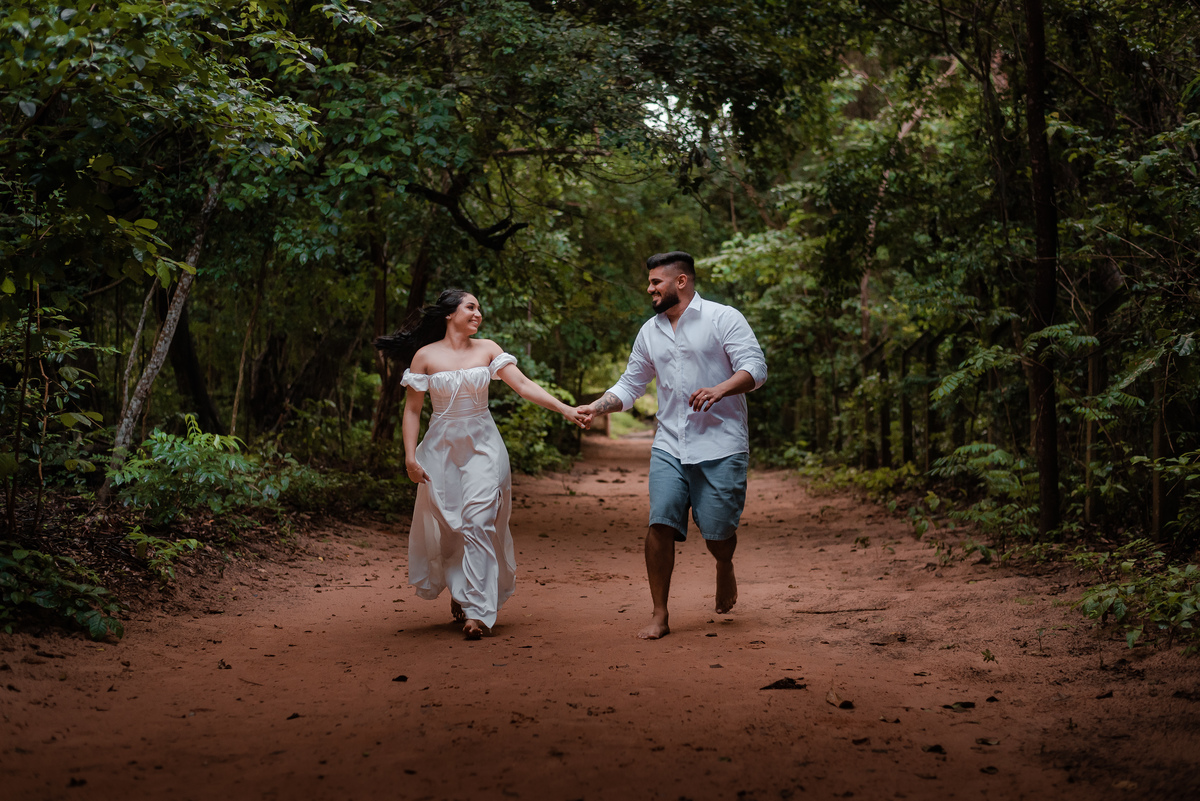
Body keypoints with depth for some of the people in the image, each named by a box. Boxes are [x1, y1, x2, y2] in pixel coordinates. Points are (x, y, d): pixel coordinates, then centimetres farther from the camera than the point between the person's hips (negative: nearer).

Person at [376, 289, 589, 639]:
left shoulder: (487, 349, 4)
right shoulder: (425, 356, -1)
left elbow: (523, 385, -3)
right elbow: (412, 410, 2)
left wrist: (564, 408, -13)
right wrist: (410, 456, -5)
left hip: (482, 446, 0)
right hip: (442, 449, 0)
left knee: (478, 522, -11)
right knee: (444, 528, 5)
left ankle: (477, 610, -13)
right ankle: (458, 591, 31)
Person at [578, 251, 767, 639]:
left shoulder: (723, 318, -2)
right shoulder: (650, 331, 16)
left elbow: (755, 367, -9)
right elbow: (630, 384, 21)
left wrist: (720, 389, -26)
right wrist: (597, 407, 4)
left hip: (720, 444, -4)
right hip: (669, 445, 4)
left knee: (717, 531, -2)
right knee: (660, 524, -9)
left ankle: (725, 568, 35)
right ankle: (659, 616, 0)